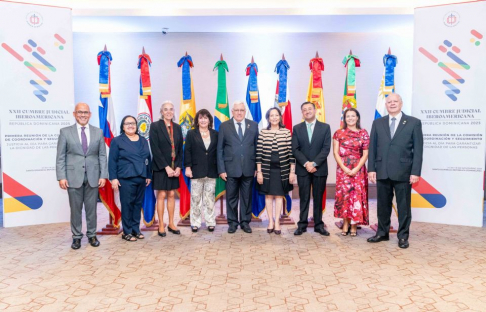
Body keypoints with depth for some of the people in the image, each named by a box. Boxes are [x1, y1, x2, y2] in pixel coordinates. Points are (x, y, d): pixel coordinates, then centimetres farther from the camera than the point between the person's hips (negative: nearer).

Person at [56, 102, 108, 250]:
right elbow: (60, 157, 1)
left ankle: (92, 235, 21)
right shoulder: (65, 132, 3)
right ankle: (77, 236, 20)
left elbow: (102, 155, 6)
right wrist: (61, 177, -7)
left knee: (91, 208, 9)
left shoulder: (98, 132, 7)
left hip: (93, 176, 1)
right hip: (73, 176, -1)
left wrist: (103, 175, -1)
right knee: (75, 208, 6)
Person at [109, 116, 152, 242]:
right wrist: (113, 178, -10)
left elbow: (148, 159, 16)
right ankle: (127, 232, 10)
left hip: (141, 178, 5)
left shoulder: (143, 140, 14)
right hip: (126, 178, -4)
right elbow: (112, 161, -3)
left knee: (138, 204, 8)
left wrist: (149, 175, 11)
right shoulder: (117, 141, 1)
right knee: (127, 205, 0)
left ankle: (136, 230, 19)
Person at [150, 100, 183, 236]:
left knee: (171, 195, 9)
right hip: (160, 167, -4)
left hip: (174, 168, 4)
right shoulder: (155, 126, -4)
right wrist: (166, 167, -15)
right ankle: (161, 225, 10)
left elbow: (180, 149, 8)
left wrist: (178, 166, -4)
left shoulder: (177, 127, 9)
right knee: (161, 195, 1)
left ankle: (171, 224, 18)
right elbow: (155, 149, -11)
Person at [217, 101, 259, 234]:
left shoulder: (253, 125, 6)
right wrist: (221, 169, -4)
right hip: (231, 168, -1)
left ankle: (245, 222, 22)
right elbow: (220, 149, 2)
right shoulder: (224, 126, 3)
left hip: (248, 168, 1)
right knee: (231, 197, 7)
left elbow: (257, 147, 6)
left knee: (247, 197, 9)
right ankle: (232, 222, 20)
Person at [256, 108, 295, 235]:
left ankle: (277, 222, 13)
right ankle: (270, 221, 18)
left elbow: (291, 152, 0)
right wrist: (259, 172, -4)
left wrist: (292, 171, -3)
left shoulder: (286, 132, 1)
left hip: (282, 170, 0)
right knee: (268, 195, 7)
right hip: (267, 169, 0)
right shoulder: (263, 132, 1)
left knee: (279, 195, 5)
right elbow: (259, 153, -1)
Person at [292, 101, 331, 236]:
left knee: (318, 198, 7)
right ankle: (302, 225, 12)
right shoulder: (297, 128, 6)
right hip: (302, 169, 0)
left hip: (320, 169, 0)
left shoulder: (325, 127, 3)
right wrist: (306, 164, -13)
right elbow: (295, 149, -1)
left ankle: (319, 225, 15)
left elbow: (326, 148, -4)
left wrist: (314, 163, -14)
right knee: (304, 198, 4)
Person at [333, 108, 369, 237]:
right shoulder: (339, 133, 4)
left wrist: (356, 169, -11)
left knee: (357, 195, -1)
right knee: (344, 194, -1)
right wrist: (345, 168, -10)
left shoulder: (363, 133, 4)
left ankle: (354, 225, 10)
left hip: (358, 169, 0)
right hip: (342, 169, 0)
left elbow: (365, 154, 0)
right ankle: (345, 223, 9)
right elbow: (335, 153, 0)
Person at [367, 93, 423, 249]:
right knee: (383, 204, 12)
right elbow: (372, 147, 8)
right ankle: (382, 233, 25)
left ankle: (403, 236, 19)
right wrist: (371, 168, 0)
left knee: (403, 206, 6)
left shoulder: (414, 122, 2)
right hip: (382, 171, 3)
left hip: (403, 172, -2)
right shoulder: (378, 123, 10)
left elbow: (418, 149, -2)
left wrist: (415, 172, -9)